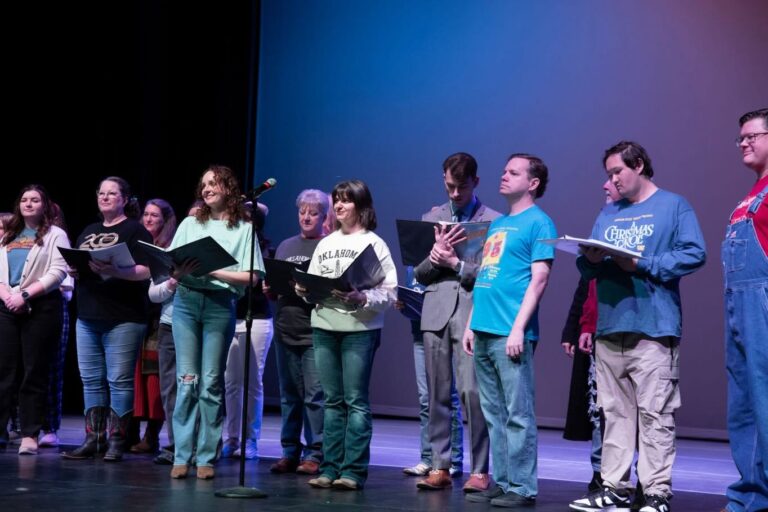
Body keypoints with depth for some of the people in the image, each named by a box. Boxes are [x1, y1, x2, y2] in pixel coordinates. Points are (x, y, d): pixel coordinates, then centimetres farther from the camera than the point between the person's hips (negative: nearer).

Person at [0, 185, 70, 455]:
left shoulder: (55, 235, 4)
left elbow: (58, 272, -8)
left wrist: (25, 295, -15)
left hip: (41, 308, -4)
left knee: (34, 372, -3)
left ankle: (29, 435, -2)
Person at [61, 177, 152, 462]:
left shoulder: (135, 230, -1)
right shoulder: (88, 232, 20)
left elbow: (145, 271, -11)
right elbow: (74, 266, 22)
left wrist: (114, 271, -26)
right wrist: (74, 270, -1)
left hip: (123, 319, -7)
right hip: (87, 317, 7)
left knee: (119, 381, -5)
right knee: (91, 380, 6)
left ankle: (116, 442, -1)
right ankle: (93, 439, 10)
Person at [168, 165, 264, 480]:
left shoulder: (244, 228, 5)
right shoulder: (190, 224, 15)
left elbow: (250, 276, -4)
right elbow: (170, 268, 9)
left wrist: (213, 272, -13)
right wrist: (181, 271, -13)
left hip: (220, 305, -2)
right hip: (186, 302, 3)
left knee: (211, 382, -1)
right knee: (186, 380, 0)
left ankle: (207, 457, 4)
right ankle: (182, 456, 2)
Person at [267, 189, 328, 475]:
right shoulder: (286, 246, 17)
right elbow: (273, 284, 21)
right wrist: (269, 289, 1)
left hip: (315, 332, -5)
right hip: (285, 329, 6)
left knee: (315, 395, -6)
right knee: (289, 395, 11)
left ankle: (314, 454, 0)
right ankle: (290, 451, 17)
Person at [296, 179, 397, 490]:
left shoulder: (374, 243, -2)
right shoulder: (325, 243, 16)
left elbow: (389, 294, -9)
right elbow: (312, 285, 16)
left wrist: (361, 298, -24)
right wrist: (304, 291, -5)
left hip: (360, 329, -6)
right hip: (324, 327, 6)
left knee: (356, 400, -5)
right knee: (332, 400, 8)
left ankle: (354, 470, -3)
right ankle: (330, 467, 11)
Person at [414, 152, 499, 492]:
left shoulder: (493, 221, 3)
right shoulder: (431, 218, 16)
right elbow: (418, 273, 14)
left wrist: (456, 263, -12)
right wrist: (435, 257, -6)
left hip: (471, 313, -4)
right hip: (436, 313, 4)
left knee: (471, 391, -11)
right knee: (438, 394, 6)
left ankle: (480, 470, -3)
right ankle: (439, 467, 12)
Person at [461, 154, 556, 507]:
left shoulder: (538, 223, -3)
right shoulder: (497, 224, 20)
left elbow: (539, 279, -11)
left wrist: (518, 328, -18)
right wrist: (471, 324, 16)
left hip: (510, 333, -8)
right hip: (483, 332, 8)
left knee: (518, 414, -5)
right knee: (494, 413, 10)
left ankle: (522, 487, -1)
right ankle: (502, 482, 16)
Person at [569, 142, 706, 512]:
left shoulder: (673, 206, 2)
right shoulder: (608, 214, 21)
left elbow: (694, 253, -10)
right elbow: (588, 269, 20)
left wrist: (642, 265, -16)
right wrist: (590, 259, -4)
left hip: (653, 328, -6)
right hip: (610, 328, 6)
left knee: (654, 414, -7)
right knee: (615, 412, 8)